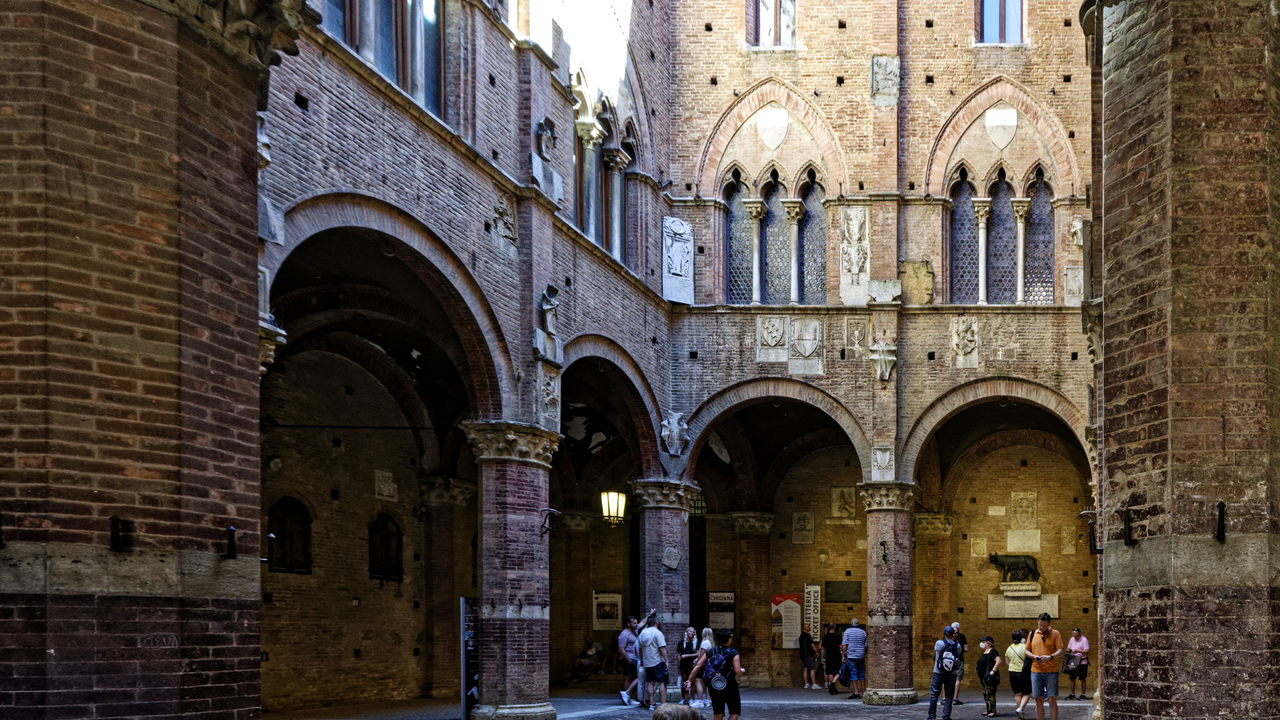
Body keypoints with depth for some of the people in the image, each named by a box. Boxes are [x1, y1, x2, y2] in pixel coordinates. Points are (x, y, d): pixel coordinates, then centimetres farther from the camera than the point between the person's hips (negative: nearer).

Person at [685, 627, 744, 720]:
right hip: (730, 687, -4)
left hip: (714, 687, 4)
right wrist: (742, 670, 5)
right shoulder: (733, 653, -11)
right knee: (735, 712, 8)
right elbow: (737, 671, -18)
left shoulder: (710, 652, 2)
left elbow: (698, 666, 0)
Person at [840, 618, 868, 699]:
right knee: (861, 674, 11)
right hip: (861, 656, 4)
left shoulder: (848, 631, -1)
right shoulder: (863, 632, 10)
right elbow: (866, 645, 12)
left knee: (853, 674, -4)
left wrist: (843, 655, -3)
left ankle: (856, 693, -10)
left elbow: (844, 645, -6)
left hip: (851, 656, -4)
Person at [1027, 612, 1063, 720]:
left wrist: (1050, 657, -23)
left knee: (1052, 701, -4)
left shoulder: (1055, 634, 2)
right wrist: (1034, 657, -6)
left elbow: (1060, 651, -4)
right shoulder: (1033, 634, 11)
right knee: (1039, 701, 4)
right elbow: (1027, 651, 16)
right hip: (1036, 671, 3)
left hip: (1051, 672, -3)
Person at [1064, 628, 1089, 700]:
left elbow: (1087, 651, -14)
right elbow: (1068, 648, 19)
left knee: (1082, 679, 1)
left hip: (1082, 662, -6)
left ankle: (1082, 695, 6)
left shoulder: (1084, 640, -8)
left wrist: (1078, 651, -24)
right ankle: (1072, 694, 14)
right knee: (1072, 678, 6)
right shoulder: (1072, 639, 11)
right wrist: (1068, 650, -5)